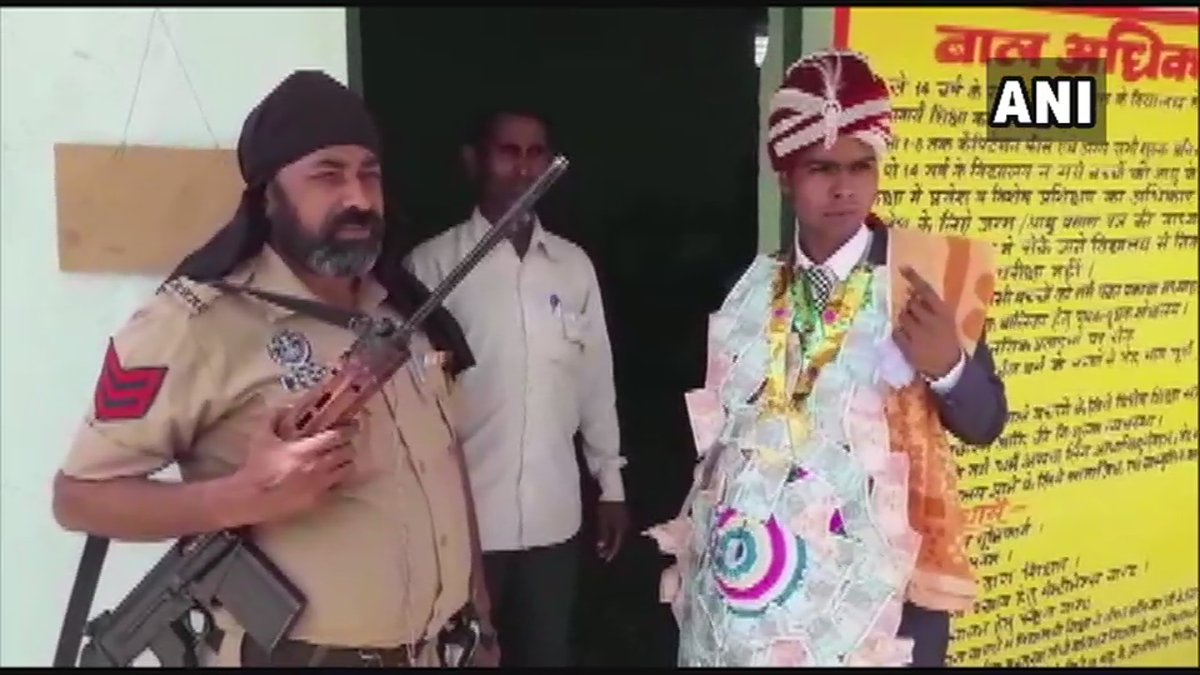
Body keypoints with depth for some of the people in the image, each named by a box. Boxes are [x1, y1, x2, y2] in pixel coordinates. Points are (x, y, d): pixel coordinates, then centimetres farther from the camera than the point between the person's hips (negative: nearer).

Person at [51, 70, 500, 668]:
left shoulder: (405, 310, 5)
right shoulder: (197, 323, -16)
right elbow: (78, 495, -14)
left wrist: (480, 616, 12)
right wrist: (243, 498, -27)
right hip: (300, 657, -6)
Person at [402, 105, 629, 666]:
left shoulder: (574, 264, 6)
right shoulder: (433, 263, -7)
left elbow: (596, 379, 10)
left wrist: (611, 483, 12)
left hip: (554, 513, 3)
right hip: (464, 513, -3)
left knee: (548, 652, 15)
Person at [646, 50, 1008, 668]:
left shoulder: (922, 276, -9)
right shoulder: (755, 290, 2)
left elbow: (984, 423, -10)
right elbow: (722, 429, 7)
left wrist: (947, 364, -29)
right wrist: (698, 545, 6)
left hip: (887, 574, -3)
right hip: (764, 573, 3)